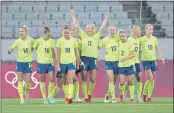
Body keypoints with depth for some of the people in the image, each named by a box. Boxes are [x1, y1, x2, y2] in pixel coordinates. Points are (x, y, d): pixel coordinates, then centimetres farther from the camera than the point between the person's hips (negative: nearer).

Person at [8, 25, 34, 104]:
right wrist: (10, 50, -27)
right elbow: (10, 49, -5)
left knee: (28, 81, -1)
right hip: (20, 62, 0)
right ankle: (21, 99, -1)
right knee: (20, 81, -4)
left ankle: (27, 92, 30)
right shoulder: (18, 41, -6)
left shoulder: (31, 40, -5)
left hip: (28, 63, 0)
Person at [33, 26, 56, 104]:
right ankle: (44, 98, 7)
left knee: (51, 79, -5)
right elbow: (33, 48, 4)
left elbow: (53, 51, 9)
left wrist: (54, 61, 7)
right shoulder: (38, 41, -7)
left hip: (50, 63, 3)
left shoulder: (51, 41, 2)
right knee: (43, 81, 2)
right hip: (41, 63, -3)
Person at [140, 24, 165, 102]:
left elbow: (158, 49, 14)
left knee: (153, 80, 2)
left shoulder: (154, 39, 7)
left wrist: (162, 58, 7)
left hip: (153, 60, 4)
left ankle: (149, 97, 10)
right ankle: (144, 94, 4)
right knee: (150, 79, -15)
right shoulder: (142, 39, -4)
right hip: (146, 60, -4)